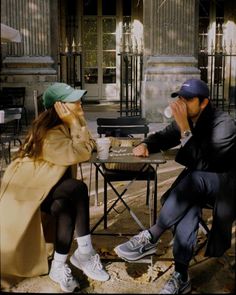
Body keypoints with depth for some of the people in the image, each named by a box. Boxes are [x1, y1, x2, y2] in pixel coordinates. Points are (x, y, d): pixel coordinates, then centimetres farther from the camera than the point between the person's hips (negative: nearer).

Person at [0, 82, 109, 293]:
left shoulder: (63, 125, 2)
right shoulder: (49, 134, -27)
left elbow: (88, 147, 1)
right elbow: (80, 154, -32)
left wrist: (79, 120, -7)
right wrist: (75, 123, -27)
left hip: (48, 185, 7)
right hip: (29, 189, -7)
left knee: (65, 206, -24)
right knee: (78, 189, -28)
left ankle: (59, 266, -15)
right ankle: (85, 252, -17)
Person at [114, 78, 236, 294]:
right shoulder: (186, 121, -2)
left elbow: (202, 164, -32)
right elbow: (162, 138, 14)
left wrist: (184, 127, -35)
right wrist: (145, 145, -9)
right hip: (197, 184, 5)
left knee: (192, 179, -37)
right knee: (187, 202, -31)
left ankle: (150, 238, -31)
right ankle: (181, 276, -31)